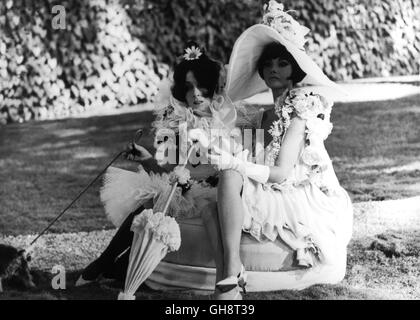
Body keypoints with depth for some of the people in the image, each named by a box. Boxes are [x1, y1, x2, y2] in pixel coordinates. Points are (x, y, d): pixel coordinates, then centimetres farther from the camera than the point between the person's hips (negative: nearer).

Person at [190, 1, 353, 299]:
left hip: (312, 204, -7)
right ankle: (227, 288, -24)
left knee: (231, 176, -26)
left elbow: (281, 173, -16)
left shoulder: (302, 103, -7)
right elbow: (265, 168, 9)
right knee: (213, 213, -16)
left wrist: (233, 163, -26)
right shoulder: (270, 110, 18)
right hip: (281, 200, 7)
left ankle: (233, 273, -24)